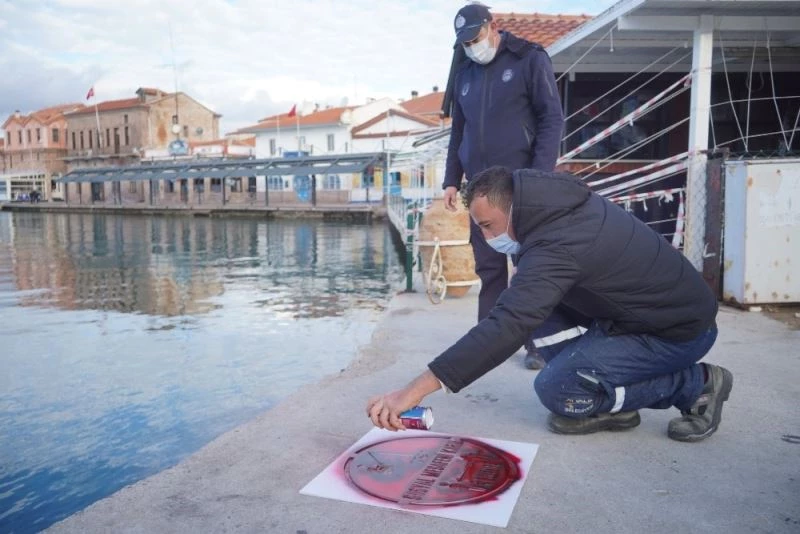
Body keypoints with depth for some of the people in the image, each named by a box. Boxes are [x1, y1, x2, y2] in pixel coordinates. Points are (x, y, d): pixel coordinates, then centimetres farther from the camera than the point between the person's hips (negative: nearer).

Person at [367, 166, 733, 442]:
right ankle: (611, 406, 7)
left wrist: (414, 391, -43)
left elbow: (505, 328, -41)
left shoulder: (558, 245, -32)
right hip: (654, 307, 9)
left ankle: (696, 385, -1)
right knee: (536, 304, -1)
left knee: (554, 387, -20)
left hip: (682, 330, -9)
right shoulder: (558, 205, -3)